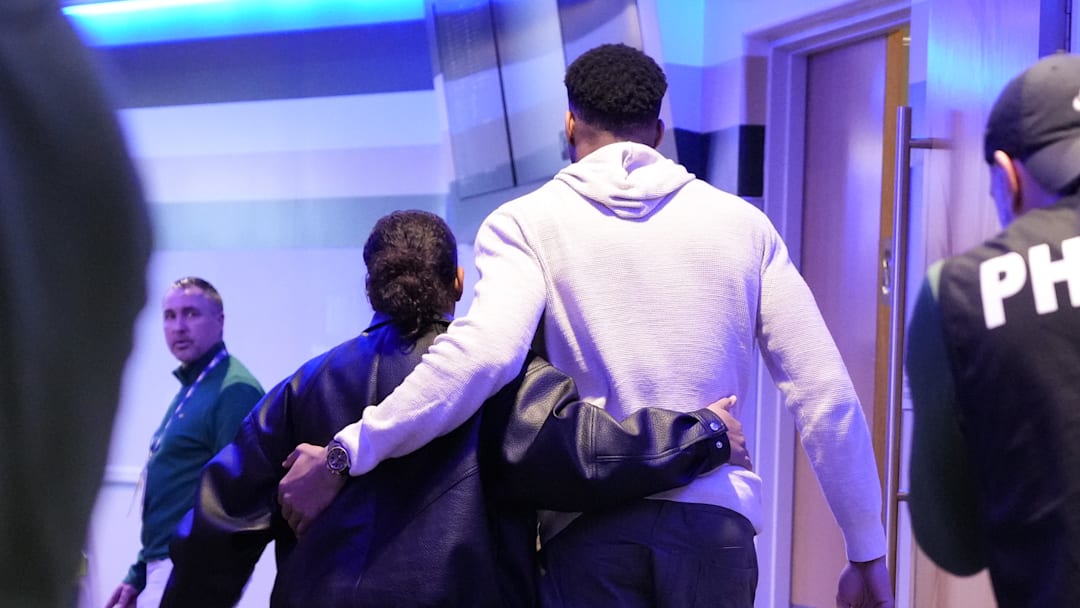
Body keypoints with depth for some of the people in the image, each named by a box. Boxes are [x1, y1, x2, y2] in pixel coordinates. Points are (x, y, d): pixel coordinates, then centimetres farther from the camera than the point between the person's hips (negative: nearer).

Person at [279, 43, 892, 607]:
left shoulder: (528, 221, 2)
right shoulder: (742, 222, 8)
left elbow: (482, 352, -17)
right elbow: (827, 394, 4)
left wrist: (347, 454, -13)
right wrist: (867, 550, 10)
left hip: (589, 527, -1)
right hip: (716, 521, 2)